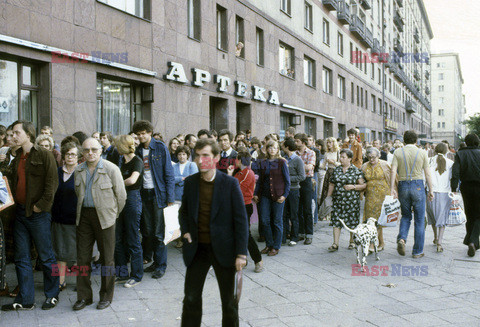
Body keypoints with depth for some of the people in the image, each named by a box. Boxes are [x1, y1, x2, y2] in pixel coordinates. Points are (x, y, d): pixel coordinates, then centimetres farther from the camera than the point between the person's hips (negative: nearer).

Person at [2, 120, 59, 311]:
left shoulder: (44, 155, -8)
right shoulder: (17, 157, 14)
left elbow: (52, 183, -13)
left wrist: (41, 205, -16)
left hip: (38, 214, -7)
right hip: (19, 212, 7)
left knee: (46, 256, 4)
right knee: (21, 258, 10)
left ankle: (52, 295, 18)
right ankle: (25, 300, 20)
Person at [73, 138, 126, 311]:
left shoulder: (111, 169, -9)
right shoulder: (79, 170, 7)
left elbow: (121, 196, -3)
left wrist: (112, 215, 4)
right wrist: (83, 210, 16)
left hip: (104, 217, -4)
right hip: (84, 216, 5)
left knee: (107, 258, 4)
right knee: (82, 256, 6)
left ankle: (106, 296, 18)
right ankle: (84, 296, 19)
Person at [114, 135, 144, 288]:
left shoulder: (137, 161, -13)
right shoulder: (123, 161, 13)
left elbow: (132, 180, -30)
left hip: (133, 199, -9)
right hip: (121, 199, 9)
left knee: (133, 240, -1)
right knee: (118, 239, 11)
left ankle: (136, 276, 11)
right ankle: (123, 274, 23)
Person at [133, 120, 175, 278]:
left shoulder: (161, 148, -6)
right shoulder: (138, 150, 9)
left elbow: (169, 173, -7)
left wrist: (170, 197, -12)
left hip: (158, 194, -5)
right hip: (144, 194, 5)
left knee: (158, 232, -1)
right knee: (147, 230, 10)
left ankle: (161, 265, 8)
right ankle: (148, 259, 22)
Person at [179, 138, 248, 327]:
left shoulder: (230, 184, -9)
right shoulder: (190, 182, 2)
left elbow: (240, 220, -8)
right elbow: (184, 211, 18)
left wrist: (241, 253, -12)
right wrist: (185, 231, 1)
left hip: (223, 249, -3)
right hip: (197, 248, 3)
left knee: (229, 300, 11)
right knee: (191, 298, 9)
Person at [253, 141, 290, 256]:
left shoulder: (281, 162, -1)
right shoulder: (264, 163, 11)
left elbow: (287, 181, -2)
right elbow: (260, 181, 14)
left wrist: (284, 195, -10)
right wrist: (256, 194, 6)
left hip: (278, 196, -4)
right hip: (265, 195, 4)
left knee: (277, 221, 3)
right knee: (264, 220, 3)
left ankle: (276, 247, 13)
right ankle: (269, 244, 19)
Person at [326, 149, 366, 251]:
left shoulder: (356, 171, -1)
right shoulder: (336, 170, 11)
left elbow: (363, 185, -2)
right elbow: (332, 184, 17)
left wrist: (353, 186, -15)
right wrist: (329, 195, 11)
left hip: (352, 200, -3)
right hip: (338, 200, 3)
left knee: (352, 221, 5)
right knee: (336, 221, -2)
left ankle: (352, 241, 23)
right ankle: (335, 244, 0)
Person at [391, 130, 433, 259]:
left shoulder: (398, 152, 1)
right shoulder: (422, 153, 0)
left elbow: (393, 172, -7)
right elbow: (427, 174, 0)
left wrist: (391, 189, -4)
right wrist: (431, 190, 8)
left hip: (403, 186, 2)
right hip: (418, 185, -1)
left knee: (406, 216, 19)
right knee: (419, 220, 7)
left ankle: (402, 239, -6)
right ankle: (417, 251, 12)